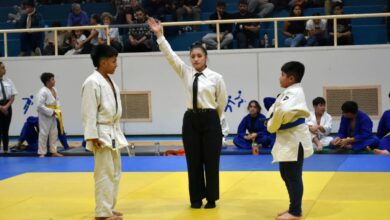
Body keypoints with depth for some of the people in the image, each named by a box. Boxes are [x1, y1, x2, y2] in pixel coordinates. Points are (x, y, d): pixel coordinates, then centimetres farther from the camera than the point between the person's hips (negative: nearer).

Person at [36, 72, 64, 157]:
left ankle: (54, 151, 23)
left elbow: (57, 100, 15)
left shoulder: (54, 90, 4)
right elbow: (40, 106, -24)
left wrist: (58, 110, -1)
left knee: (54, 133, 13)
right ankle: (42, 153, 8)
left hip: (53, 115, 8)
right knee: (43, 133, -2)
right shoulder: (43, 92, -21)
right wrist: (51, 112, -22)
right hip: (45, 115, -8)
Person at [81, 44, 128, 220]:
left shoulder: (110, 82, 12)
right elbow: (89, 112, -19)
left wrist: (117, 133, 18)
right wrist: (93, 137, -21)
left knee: (115, 172, 15)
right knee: (105, 173, -7)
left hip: (113, 133, 10)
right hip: (102, 134, -10)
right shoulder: (92, 82, -16)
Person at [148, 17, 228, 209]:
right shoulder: (186, 73, 4)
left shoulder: (216, 77, -3)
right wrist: (159, 35, -12)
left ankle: (211, 198, 16)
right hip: (191, 120, 3)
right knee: (194, 161, 7)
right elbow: (170, 55, -4)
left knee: (211, 161, 3)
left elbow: (222, 101, 6)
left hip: (210, 120, -2)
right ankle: (196, 198, 19)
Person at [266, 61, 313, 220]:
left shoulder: (294, 92, -18)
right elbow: (276, 109, 19)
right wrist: (273, 124, -2)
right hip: (288, 138, 10)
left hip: (294, 138, -10)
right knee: (286, 175, 17)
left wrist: (271, 126, -15)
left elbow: (283, 111, -33)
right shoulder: (290, 91, 14)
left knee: (293, 176, -3)